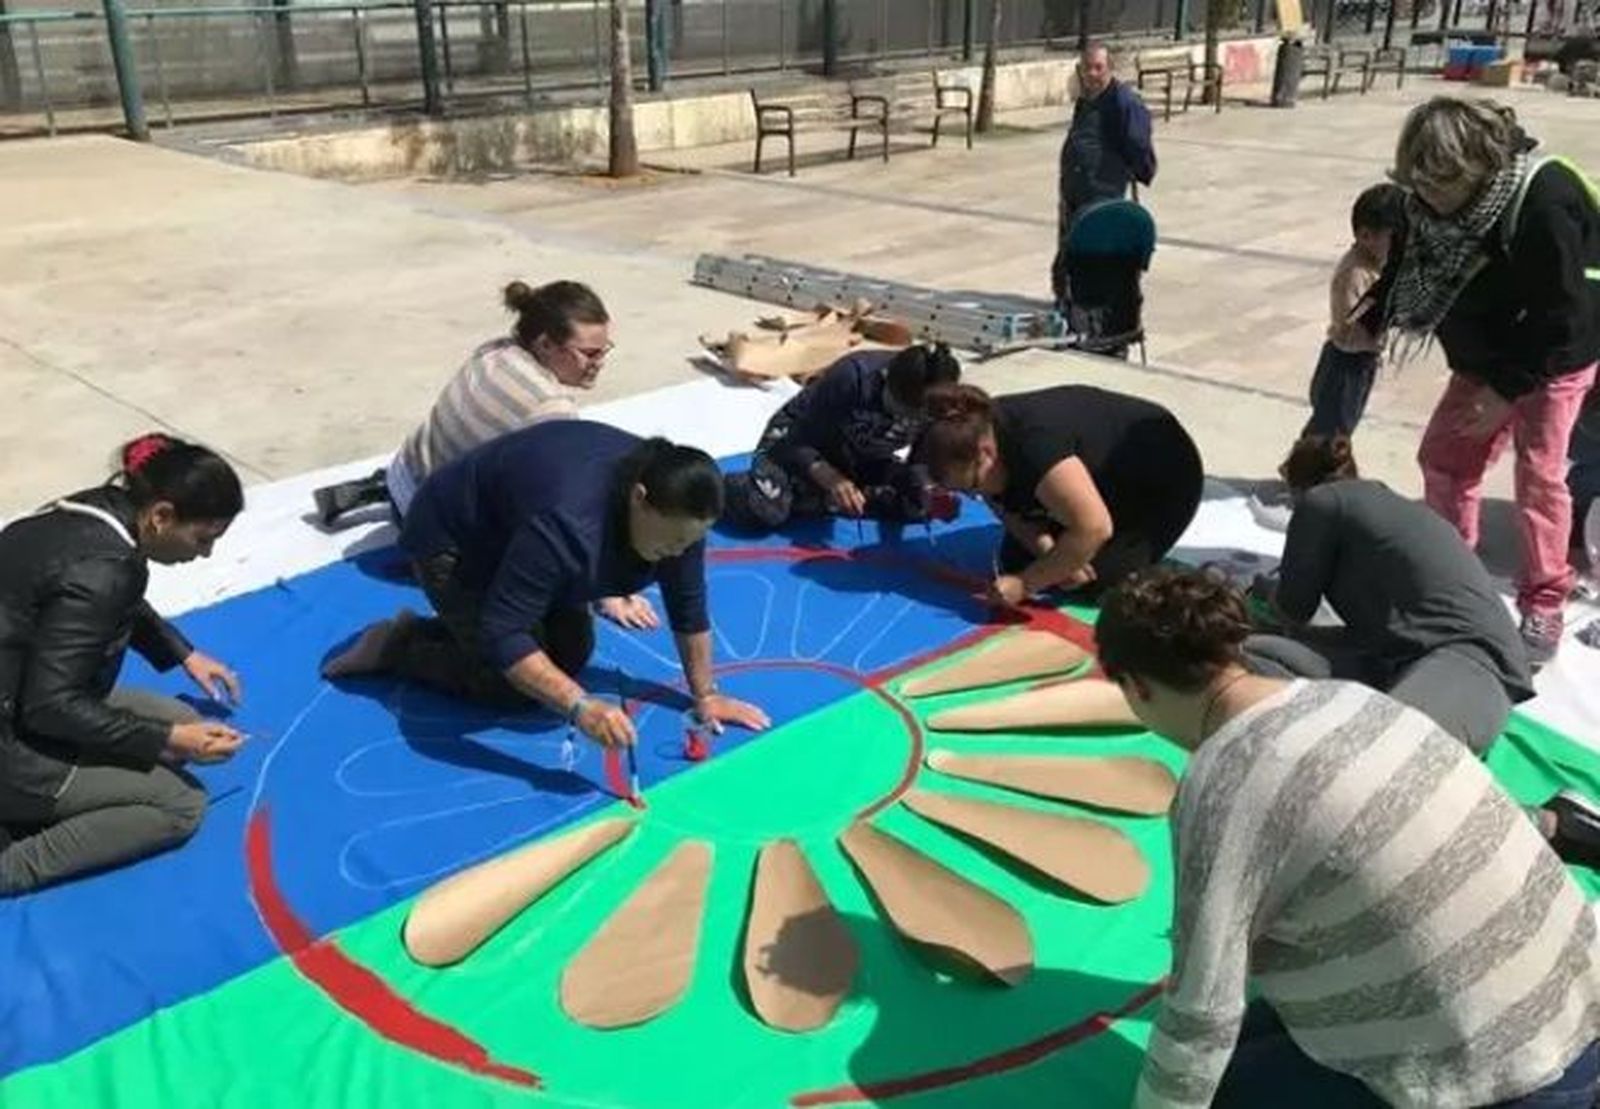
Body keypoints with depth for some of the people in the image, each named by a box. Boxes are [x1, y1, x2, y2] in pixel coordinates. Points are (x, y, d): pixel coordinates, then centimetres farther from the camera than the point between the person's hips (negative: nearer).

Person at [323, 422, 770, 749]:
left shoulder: (676, 512, -21)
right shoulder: (567, 524, -44)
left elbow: (689, 605, -9)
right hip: (454, 541, -7)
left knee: (573, 652, 4)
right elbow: (503, 636, -41)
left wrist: (705, 695, -7)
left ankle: (459, 628, 21)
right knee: (514, 685, -12)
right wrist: (580, 707, -47)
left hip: (512, 536, 8)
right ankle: (398, 646, 6)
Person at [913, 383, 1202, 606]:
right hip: (1103, 476, 7)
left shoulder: (1035, 446, -42)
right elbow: (1013, 512, -7)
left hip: (1163, 476, -7)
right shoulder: (978, 432, -17)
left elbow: (1094, 529, -42)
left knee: (1098, 580, -23)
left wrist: (1025, 585, -35)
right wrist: (1048, 550, -26)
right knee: (1014, 562, -2)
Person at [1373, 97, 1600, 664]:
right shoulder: (1432, 202, -14)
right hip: (1485, 353, 7)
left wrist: (1508, 389, -25)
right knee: (1442, 459, 7)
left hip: (1554, 357, -6)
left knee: (1538, 475, -3)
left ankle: (1543, 607, 11)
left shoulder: (1543, 203, -33)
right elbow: (1410, 268, 4)